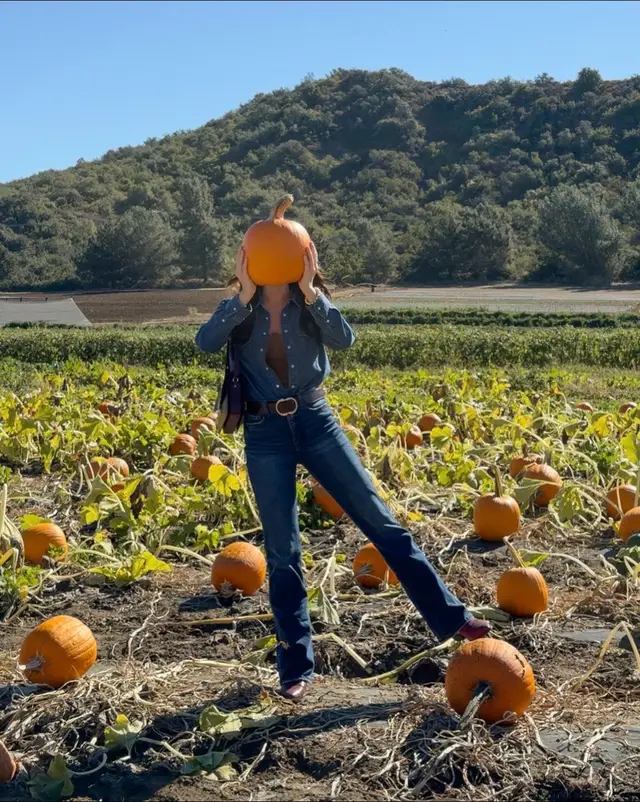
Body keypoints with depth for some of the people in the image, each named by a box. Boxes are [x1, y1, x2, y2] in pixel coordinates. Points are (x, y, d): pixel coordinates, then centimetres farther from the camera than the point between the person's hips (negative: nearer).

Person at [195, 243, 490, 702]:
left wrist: (311, 292, -24)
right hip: (265, 432, 0)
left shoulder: (310, 303, 2)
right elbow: (205, 342, -18)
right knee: (283, 552, 2)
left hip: (315, 421, 1)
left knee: (380, 520, 1)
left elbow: (345, 339, -17)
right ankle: (296, 668, 13)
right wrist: (245, 295, -23)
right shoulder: (241, 309, 2)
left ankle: (449, 617, 9)